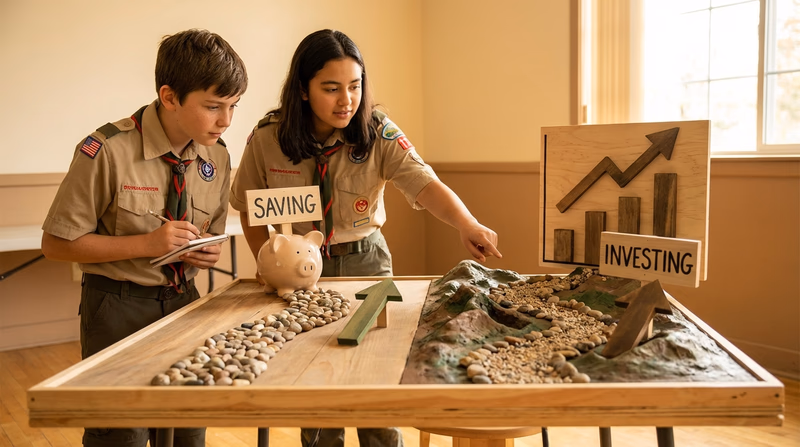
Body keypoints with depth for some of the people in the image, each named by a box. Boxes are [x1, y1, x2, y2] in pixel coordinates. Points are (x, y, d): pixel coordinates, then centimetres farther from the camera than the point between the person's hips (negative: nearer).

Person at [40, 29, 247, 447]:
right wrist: (145, 244, -22)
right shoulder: (107, 152, -18)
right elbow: (57, 244, -12)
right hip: (119, 308, -4)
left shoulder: (217, 156, -2)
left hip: (183, 302, 5)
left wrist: (206, 252, -9)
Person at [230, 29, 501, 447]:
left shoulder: (379, 133, -14)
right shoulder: (267, 139, -12)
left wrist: (467, 224, -48)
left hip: (365, 259, 0)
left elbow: (425, 184, -29)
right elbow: (250, 210, 3)